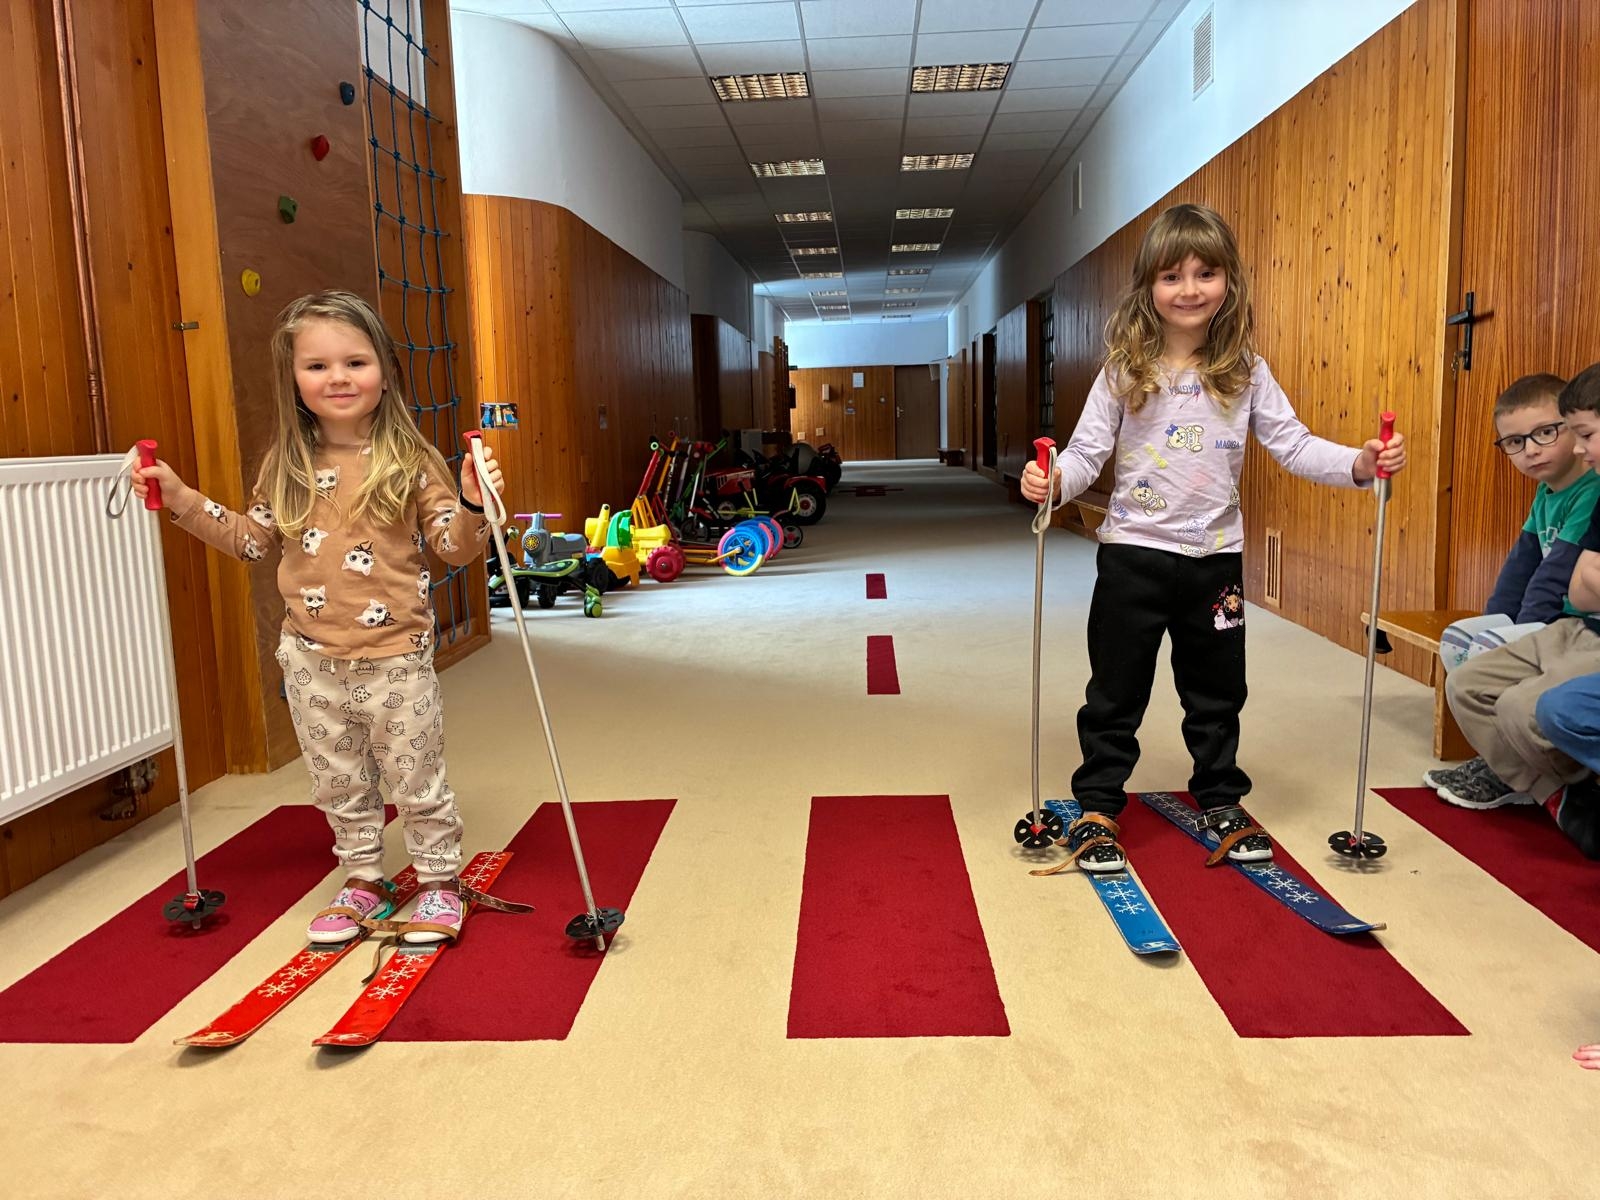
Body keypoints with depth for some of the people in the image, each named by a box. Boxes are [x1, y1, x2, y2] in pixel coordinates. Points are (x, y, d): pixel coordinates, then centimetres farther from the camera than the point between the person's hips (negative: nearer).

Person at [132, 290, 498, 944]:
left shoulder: (410, 461, -8)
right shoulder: (286, 466, 3)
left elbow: (454, 547, -7)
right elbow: (255, 542, 15)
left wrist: (472, 504, -26)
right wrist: (182, 499, 9)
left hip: (395, 657, -4)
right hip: (312, 661, 4)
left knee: (416, 779, 8)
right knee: (338, 785, 17)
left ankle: (440, 882, 27)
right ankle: (362, 882, 35)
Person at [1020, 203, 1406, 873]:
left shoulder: (1246, 373, 1)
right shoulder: (1124, 372, -5)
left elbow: (1292, 445, -1)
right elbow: (1087, 452, -8)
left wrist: (1357, 464, -16)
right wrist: (1052, 481, -28)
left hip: (1215, 556, 2)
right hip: (1133, 553, -2)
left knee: (1217, 691, 16)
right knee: (1116, 692, 6)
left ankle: (1220, 800, 34)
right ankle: (1096, 808, 20)